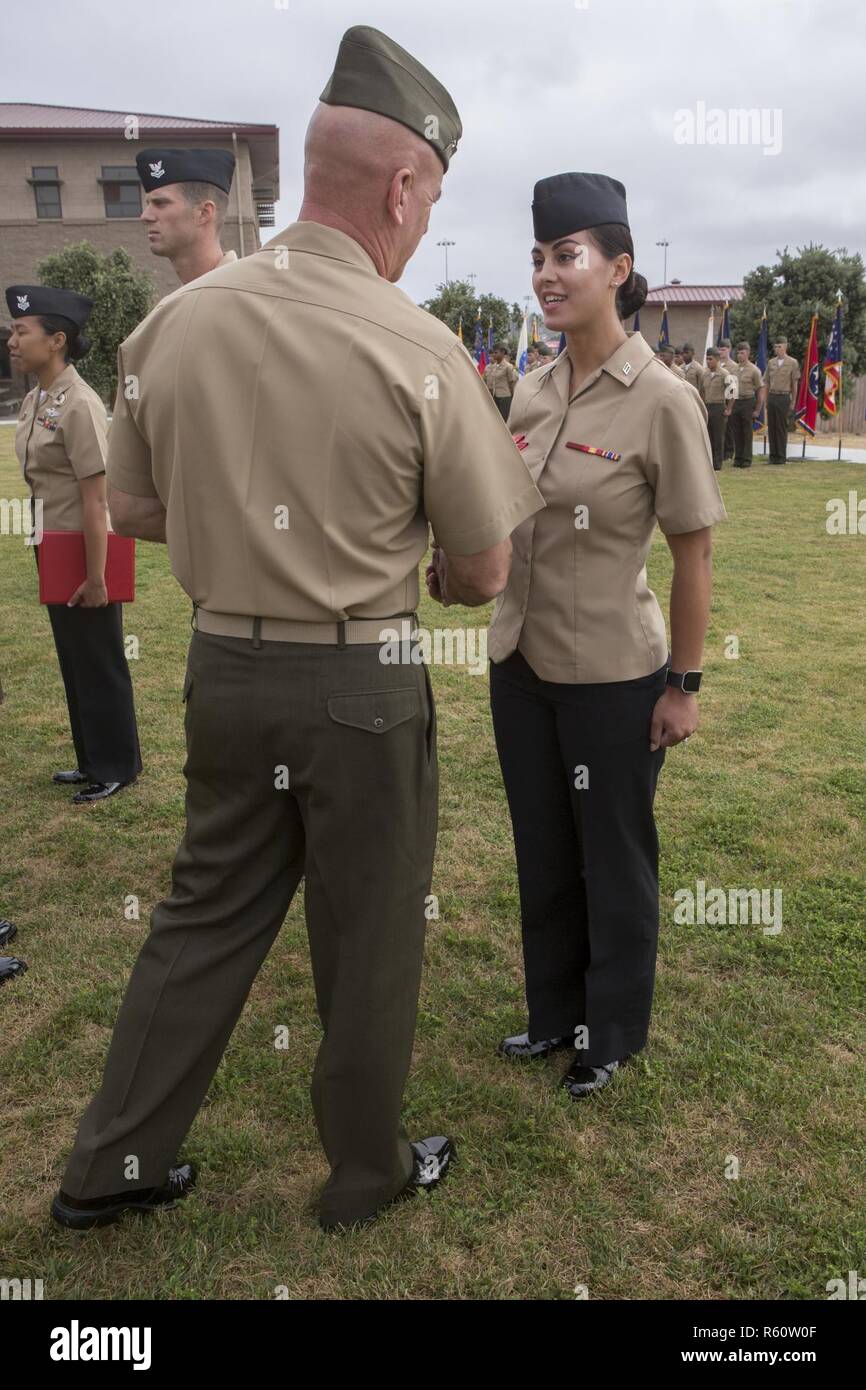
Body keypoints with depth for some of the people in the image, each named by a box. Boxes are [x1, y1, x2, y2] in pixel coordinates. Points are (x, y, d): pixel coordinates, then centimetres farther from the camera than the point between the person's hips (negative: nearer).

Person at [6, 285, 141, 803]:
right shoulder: (34, 400, 9)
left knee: (100, 664, 3)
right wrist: (46, 550, 16)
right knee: (74, 661, 17)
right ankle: (93, 761, 31)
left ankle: (117, 768, 18)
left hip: (85, 550, -9)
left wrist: (96, 576, -20)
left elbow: (95, 497, -20)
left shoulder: (79, 404, -18)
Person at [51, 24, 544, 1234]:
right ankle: (368, 1172, 35)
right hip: (361, 684, -4)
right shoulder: (418, 350, -14)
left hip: (224, 668, 5)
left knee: (206, 918, 20)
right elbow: (484, 574, -7)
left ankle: (113, 1164, 33)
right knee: (368, 941, 14)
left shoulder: (175, 321, -1)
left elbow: (133, 511, 9)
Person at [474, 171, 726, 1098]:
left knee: (614, 859, 12)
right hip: (522, 664, 6)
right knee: (541, 850, 19)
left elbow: (692, 555, -11)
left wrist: (684, 685, -10)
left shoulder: (661, 402, -14)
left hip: (614, 677, -6)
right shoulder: (532, 392, 4)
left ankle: (611, 1034, 34)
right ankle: (554, 1011, 41)